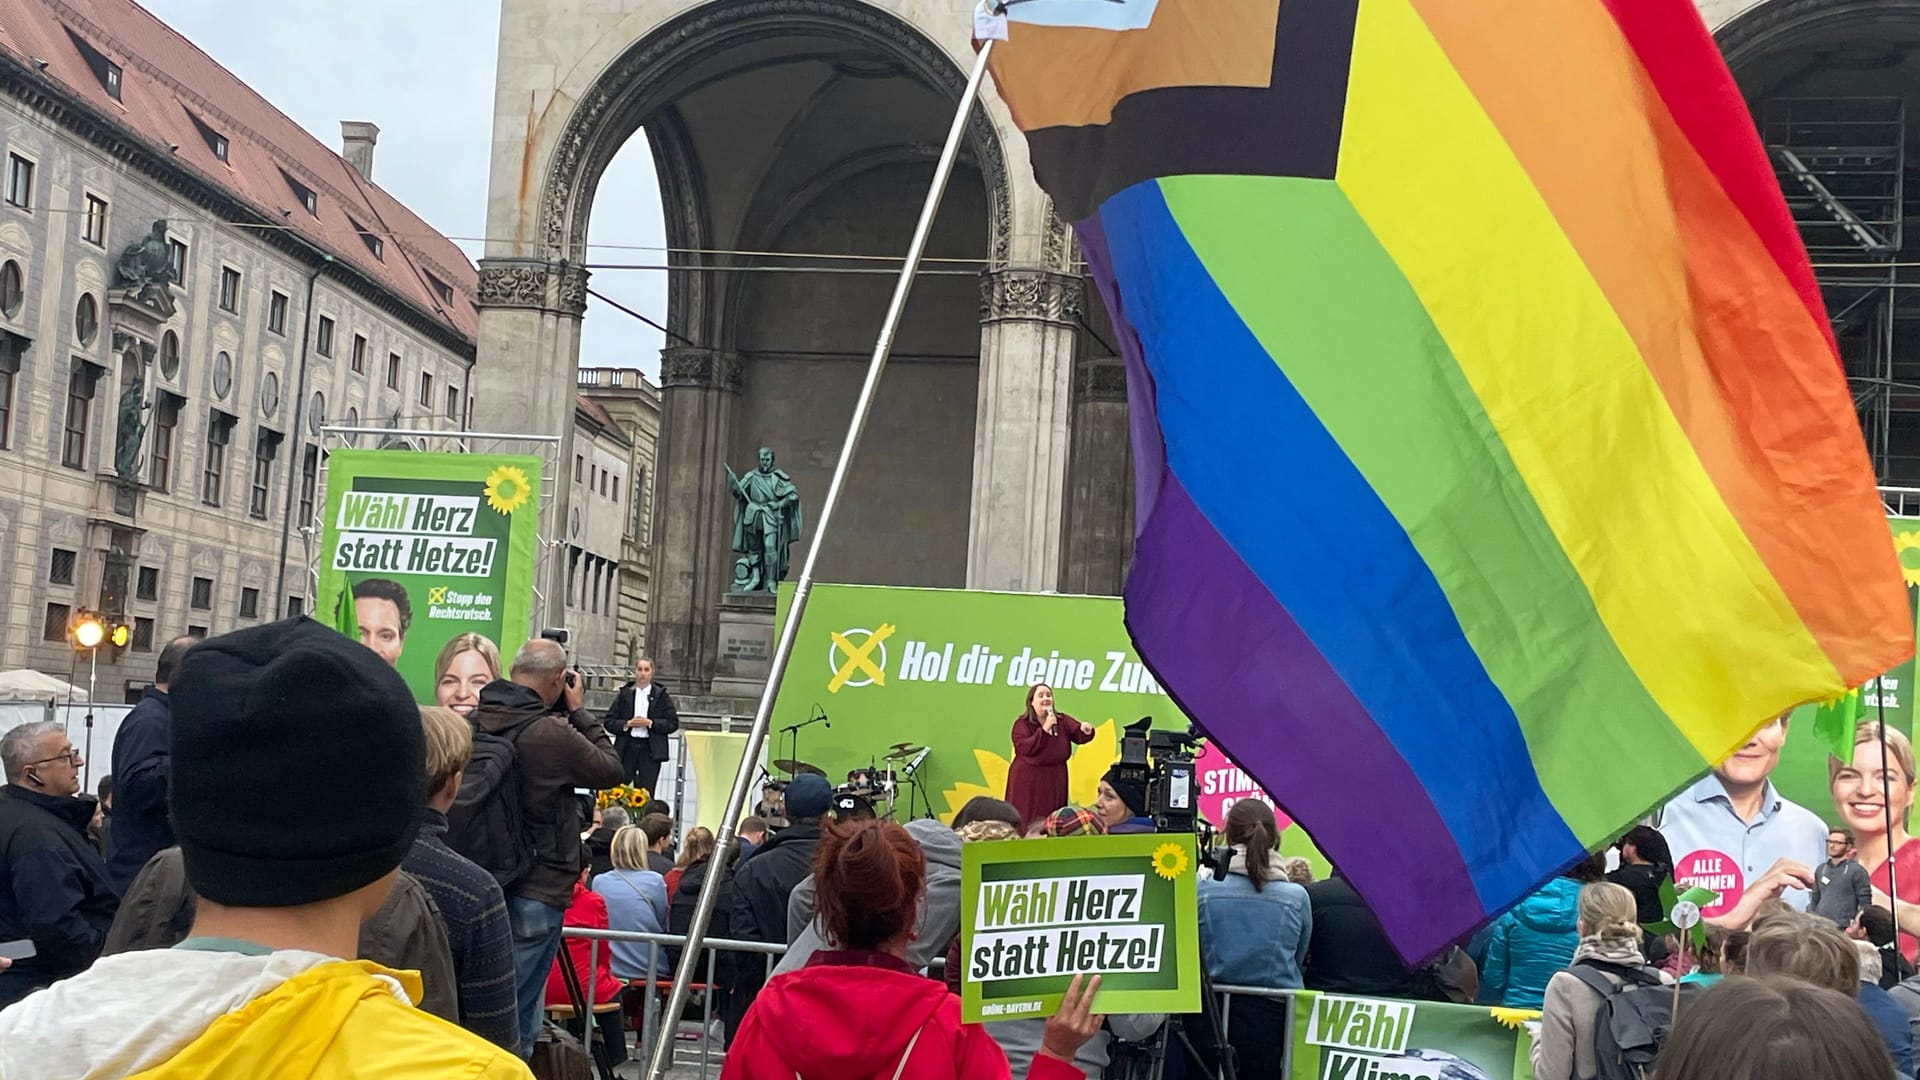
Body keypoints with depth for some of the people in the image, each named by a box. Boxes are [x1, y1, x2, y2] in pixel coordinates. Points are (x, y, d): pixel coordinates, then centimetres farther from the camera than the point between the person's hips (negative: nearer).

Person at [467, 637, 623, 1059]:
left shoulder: (475, 723, 2)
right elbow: (611, 771, -4)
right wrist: (578, 711, 3)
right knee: (517, 1015, 0)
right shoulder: (551, 733, -18)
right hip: (536, 892, -7)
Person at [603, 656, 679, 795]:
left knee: (646, 794, -2)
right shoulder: (624, 694, 9)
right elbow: (609, 722, 6)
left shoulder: (661, 695, 6)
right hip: (627, 749, 1)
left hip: (651, 751, -1)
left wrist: (650, 723, -11)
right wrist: (627, 724, -11)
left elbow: (673, 723, 1)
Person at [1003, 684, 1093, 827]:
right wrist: (1045, 729, -23)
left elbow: (1079, 735, -7)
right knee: (1026, 821, -3)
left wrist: (1085, 731, -31)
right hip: (1028, 782, -4)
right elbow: (1025, 748, -21)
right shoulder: (1021, 723, -6)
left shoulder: (1063, 721, 6)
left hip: (1055, 780, 4)